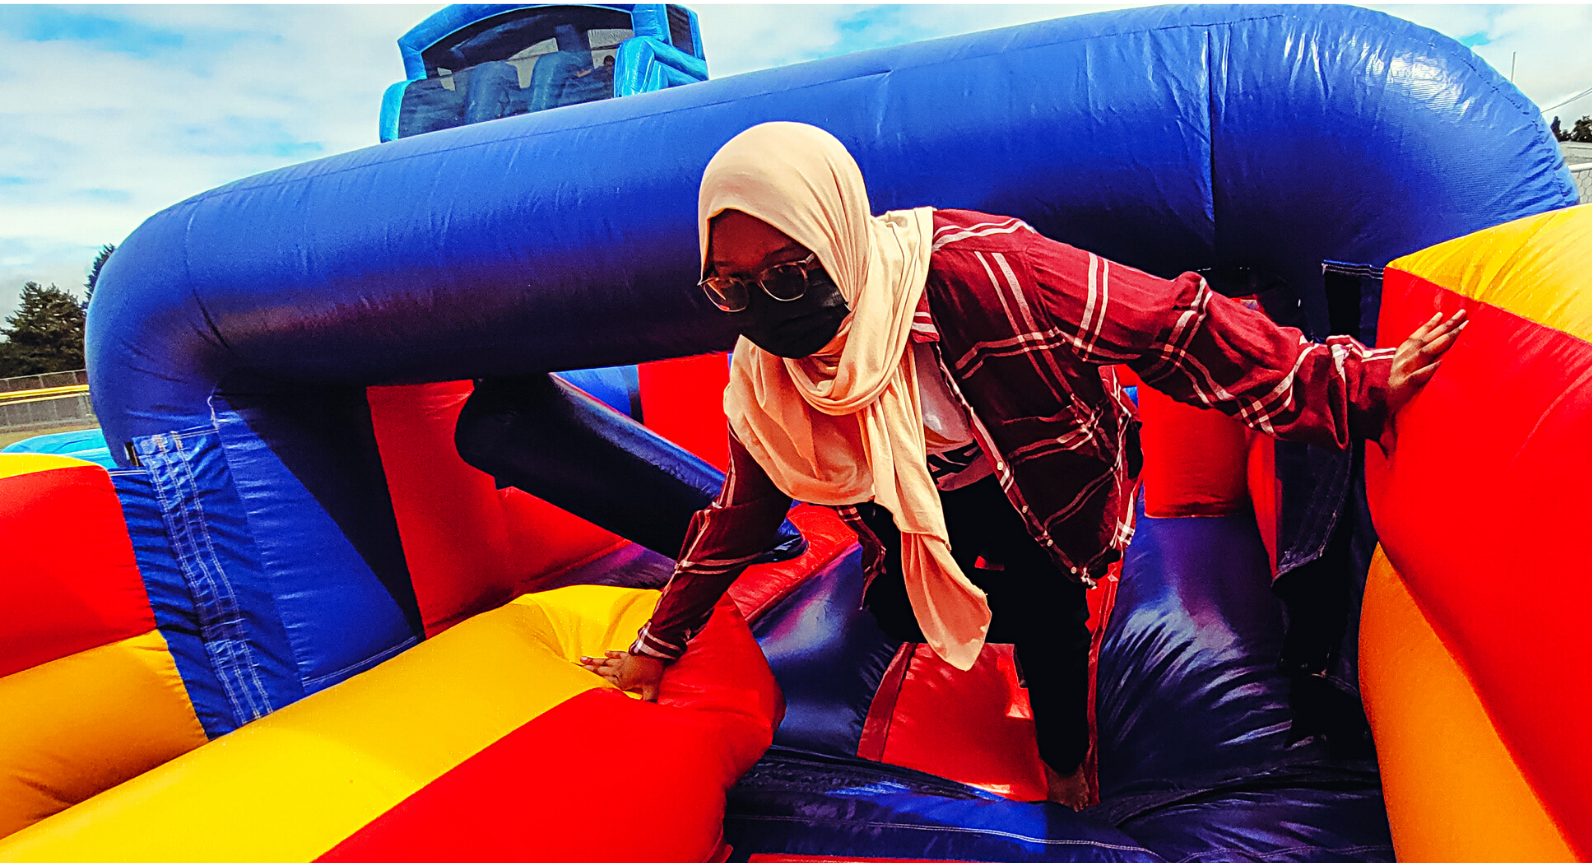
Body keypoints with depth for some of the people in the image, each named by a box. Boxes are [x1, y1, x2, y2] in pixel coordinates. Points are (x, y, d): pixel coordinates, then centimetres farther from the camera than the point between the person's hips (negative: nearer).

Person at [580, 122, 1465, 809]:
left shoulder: (977, 272, -38)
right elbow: (742, 514, -5)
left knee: (1044, 601, -16)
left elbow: (1170, 324, -31)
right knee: (894, 606, -5)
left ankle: (1065, 756, 18)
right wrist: (658, 644, 2)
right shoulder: (760, 381, -21)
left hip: (1049, 479, -3)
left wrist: (1350, 386, -30)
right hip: (927, 499, 4)